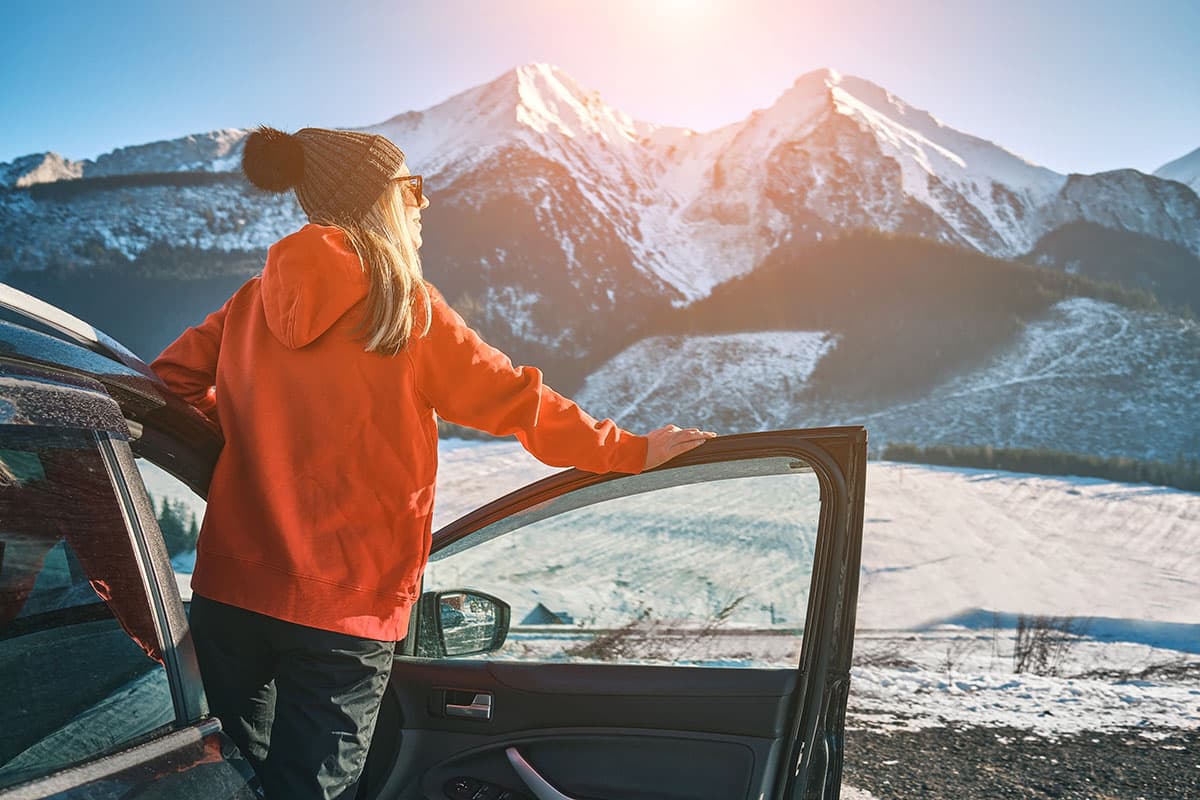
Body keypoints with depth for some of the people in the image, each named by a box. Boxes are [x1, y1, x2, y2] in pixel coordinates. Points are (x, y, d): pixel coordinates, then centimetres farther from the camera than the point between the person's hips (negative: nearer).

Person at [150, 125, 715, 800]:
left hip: (229, 593, 5)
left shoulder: (254, 301, 3)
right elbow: (516, 401, -6)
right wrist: (631, 451, 4)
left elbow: (174, 377, 11)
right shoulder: (409, 310, -10)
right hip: (343, 614, -5)